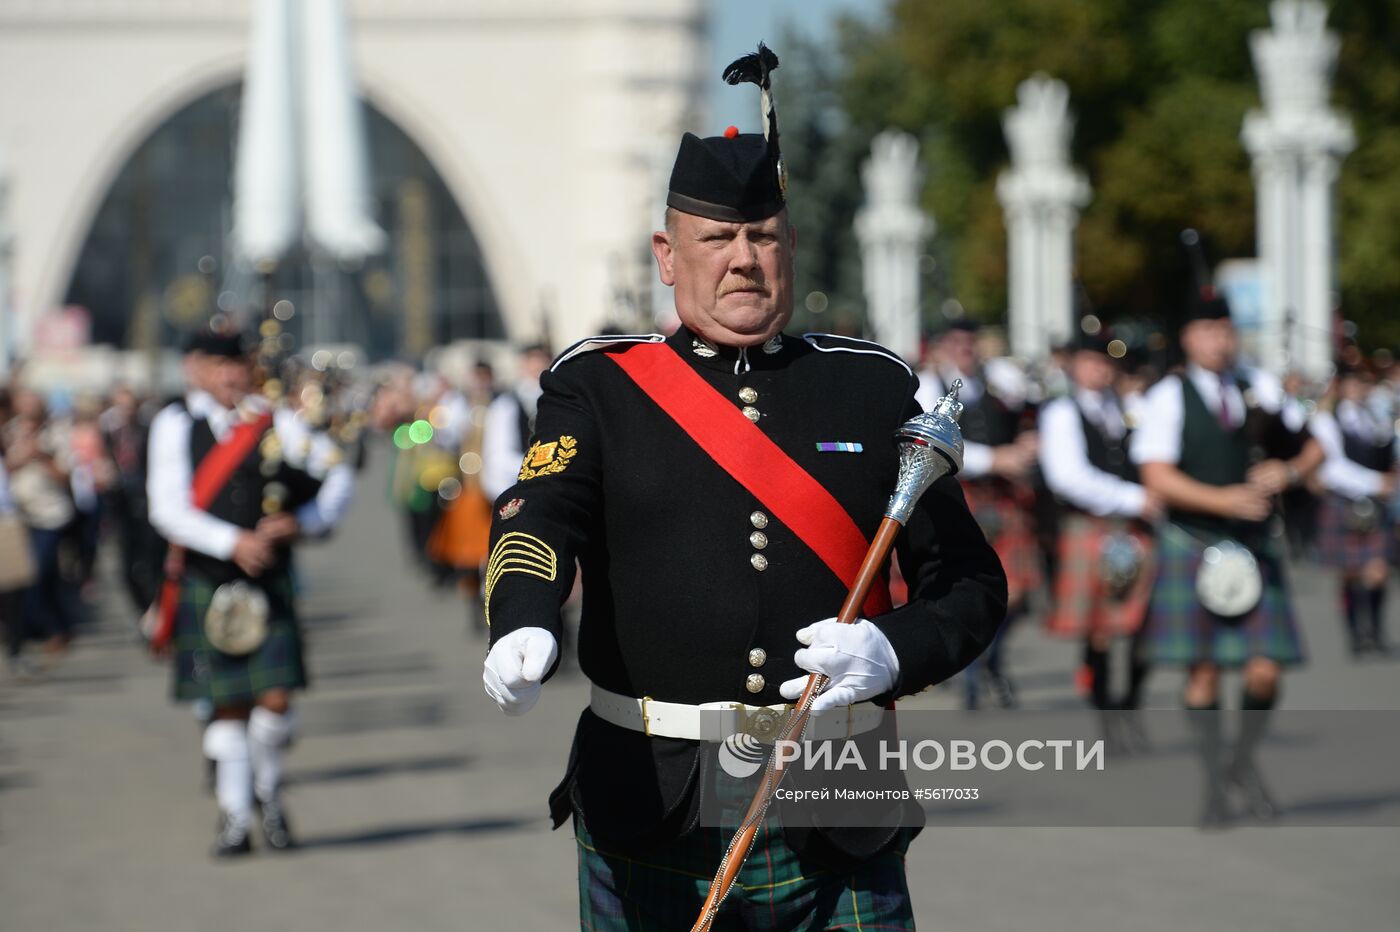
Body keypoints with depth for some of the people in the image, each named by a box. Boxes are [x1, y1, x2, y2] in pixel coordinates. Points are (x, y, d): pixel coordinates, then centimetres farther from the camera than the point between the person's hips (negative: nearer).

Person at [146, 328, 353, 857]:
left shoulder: (275, 423, 6)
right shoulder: (175, 426, 1)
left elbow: (336, 476, 8)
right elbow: (168, 510, -8)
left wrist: (303, 523, -10)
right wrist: (232, 542, -19)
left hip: (268, 584, 1)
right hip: (207, 587, -1)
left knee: (275, 699, -8)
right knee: (228, 705, 2)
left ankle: (268, 792, 19)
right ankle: (234, 818, 14)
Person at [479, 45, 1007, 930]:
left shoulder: (876, 390, 8)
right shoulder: (598, 386, 4)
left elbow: (973, 582, 8)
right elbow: (540, 518, -14)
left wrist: (893, 651, -13)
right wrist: (524, 631, -36)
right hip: (648, 829, -1)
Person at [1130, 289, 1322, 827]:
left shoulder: (1261, 389, 9)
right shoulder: (1168, 398, -3)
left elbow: (1314, 447, 14)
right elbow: (1157, 476, -12)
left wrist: (1290, 471, -8)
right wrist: (1223, 500, -23)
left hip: (1255, 546, 3)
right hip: (1192, 545, -3)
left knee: (1265, 672, -5)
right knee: (1203, 672, 0)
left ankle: (1244, 763, 21)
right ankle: (1215, 784, 15)